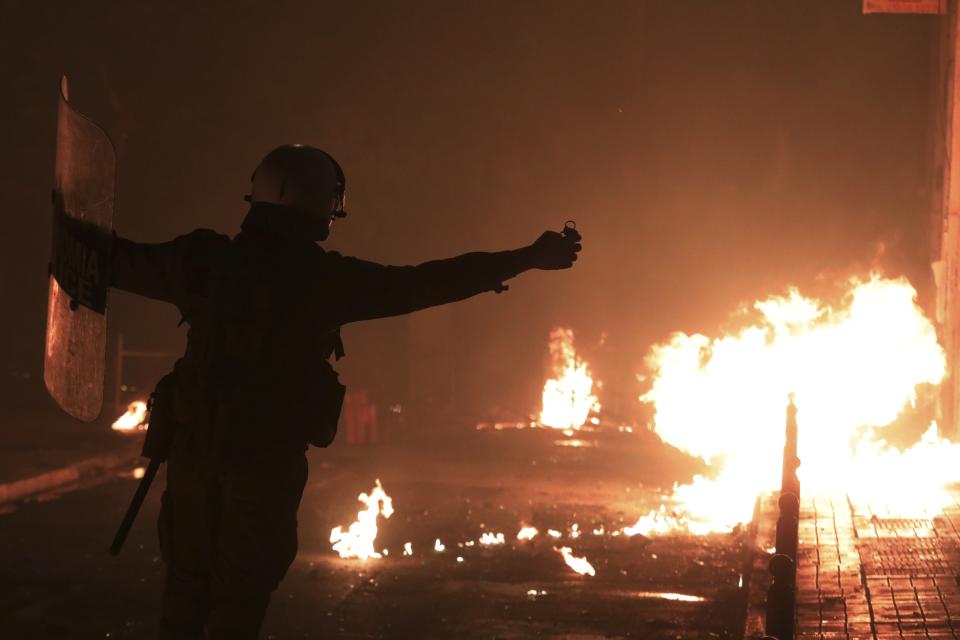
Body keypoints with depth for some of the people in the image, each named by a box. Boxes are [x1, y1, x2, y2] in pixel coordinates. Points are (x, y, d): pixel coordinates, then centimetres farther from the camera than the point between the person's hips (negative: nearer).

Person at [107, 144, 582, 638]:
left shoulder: (206, 261, -3)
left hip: (194, 447, 3)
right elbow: (430, 283, -9)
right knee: (238, 598, 7)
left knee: (187, 585, 15)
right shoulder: (326, 279, -12)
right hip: (269, 459, -3)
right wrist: (528, 259, -1)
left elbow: (124, 260, 10)